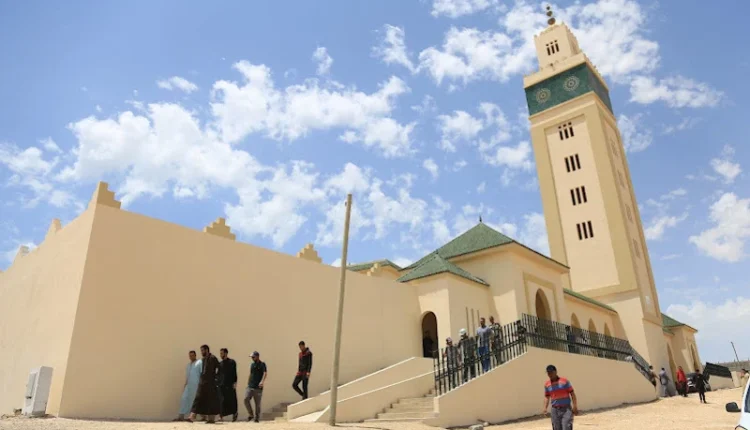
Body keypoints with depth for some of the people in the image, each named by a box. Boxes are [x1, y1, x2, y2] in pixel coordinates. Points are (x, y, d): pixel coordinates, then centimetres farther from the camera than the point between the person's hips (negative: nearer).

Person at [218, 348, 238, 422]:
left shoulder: (232, 362, -1)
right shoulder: (220, 363, 13)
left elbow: (234, 373, -6)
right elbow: (219, 374, 15)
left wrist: (235, 383, -14)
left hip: (230, 385, -4)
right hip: (221, 385, 4)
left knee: (232, 400, 1)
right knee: (222, 401, -5)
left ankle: (234, 414, 17)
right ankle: (221, 416, -3)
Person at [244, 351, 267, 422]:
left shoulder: (262, 364, -3)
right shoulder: (252, 365, 16)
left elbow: (265, 373, -16)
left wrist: (262, 381, -32)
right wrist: (248, 383, 19)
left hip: (258, 388, -5)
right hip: (250, 387, 5)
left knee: (257, 403, -1)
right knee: (246, 399, -12)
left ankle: (257, 418, 12)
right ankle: (251, 414, 4)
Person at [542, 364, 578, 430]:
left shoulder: (564, 381, -4)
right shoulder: (547, 384, 6)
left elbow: (572, 394, -3)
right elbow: (547, 397, 13)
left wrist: (575, 407, -11)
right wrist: (545, 408, -1)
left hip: (566, 409, -4)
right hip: (555, 410, 4)